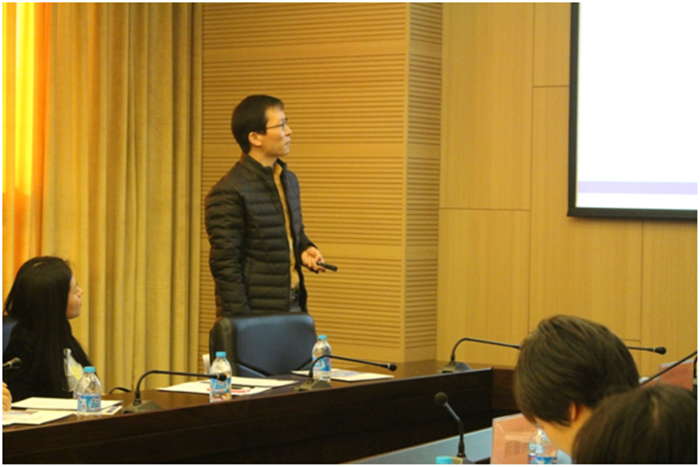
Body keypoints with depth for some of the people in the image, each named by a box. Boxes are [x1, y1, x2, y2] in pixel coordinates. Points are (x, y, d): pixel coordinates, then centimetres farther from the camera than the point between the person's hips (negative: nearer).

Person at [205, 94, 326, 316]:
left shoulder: (289, 180, 13)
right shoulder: (227, 193, -14)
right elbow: (224, 264, -15)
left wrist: (305, 248, 6)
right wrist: (240, 321, -17)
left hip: (292, 307, 7)